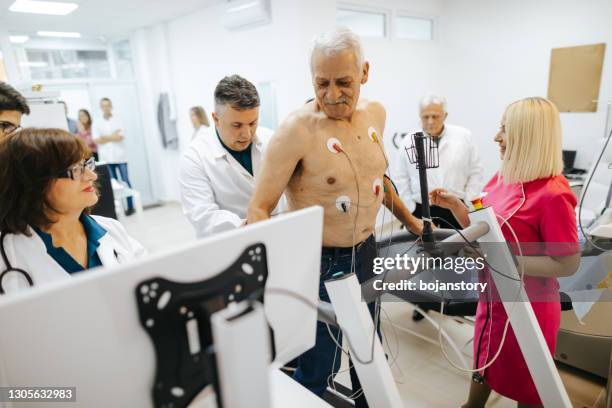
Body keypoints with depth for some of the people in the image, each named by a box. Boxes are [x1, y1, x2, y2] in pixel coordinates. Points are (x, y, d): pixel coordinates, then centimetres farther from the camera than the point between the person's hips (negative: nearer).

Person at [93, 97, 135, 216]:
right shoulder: (97, 123, 9)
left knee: (125, 181, 0)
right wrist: (113, 136, -6)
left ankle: (130, 206, 5)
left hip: (119, 156, -1)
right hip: (106, 158, 1)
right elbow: (96, 140, -2)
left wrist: (105, 137, -4)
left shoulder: (118, 120, 5)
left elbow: (120, 137, -8)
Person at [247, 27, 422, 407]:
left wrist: (411, 221, 20)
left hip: (366, 253, 7)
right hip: (319, 264, -6)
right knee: (319, 367, 10)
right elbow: (259, 210, -20)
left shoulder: (375, 113, -1)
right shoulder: (297, 130, -22)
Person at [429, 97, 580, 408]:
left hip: (527, 307, -7)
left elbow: (568, 264, -21)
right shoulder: (502, 178, 0)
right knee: (483, 360, 28)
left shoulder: (552, 195, -25)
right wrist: (454, 204, -6)